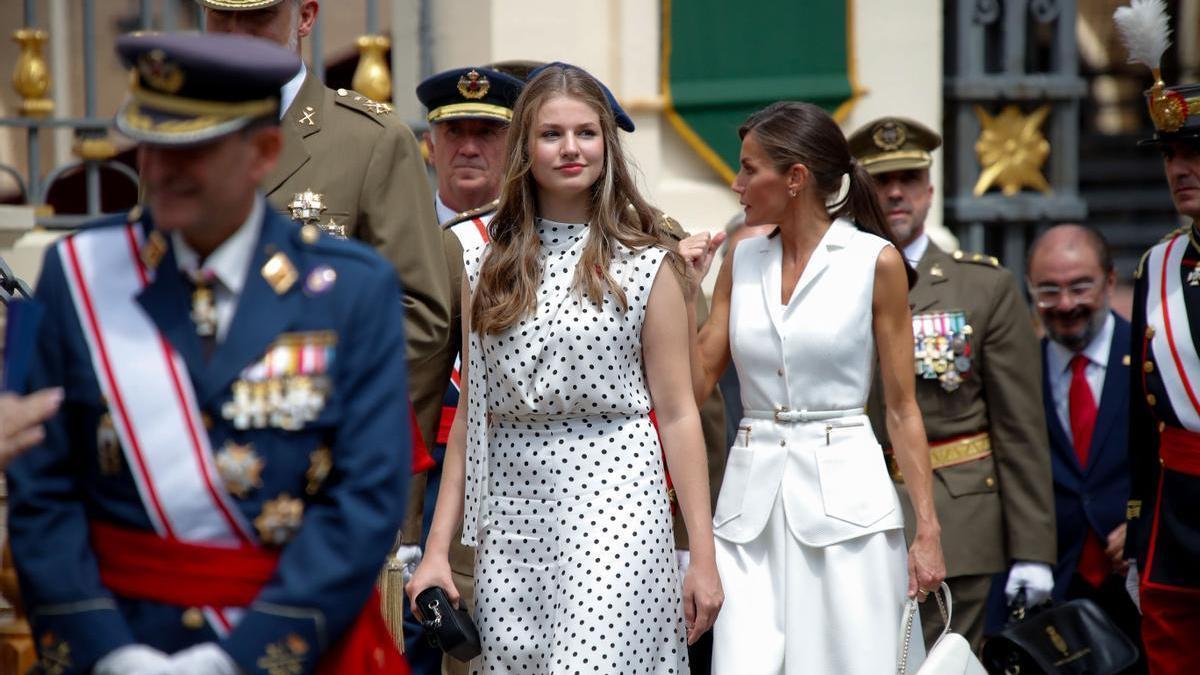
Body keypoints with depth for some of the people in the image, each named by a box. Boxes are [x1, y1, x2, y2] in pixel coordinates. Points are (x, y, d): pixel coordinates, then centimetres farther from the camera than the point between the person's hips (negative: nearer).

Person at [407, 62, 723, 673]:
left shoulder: (644, 265, 2)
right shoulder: (487, 266, 10)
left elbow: (676, 413, 1)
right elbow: (470, 414, 11)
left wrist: (703, 555, -2)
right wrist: (436, 548, 7)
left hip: (613, 499, -3)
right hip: (511, 507, 4)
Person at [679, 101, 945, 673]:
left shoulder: (875, 262, -3)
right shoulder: (741, 261, 9)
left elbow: (902, 409, -1)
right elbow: (696, 384, 8)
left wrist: (927, 529, -6)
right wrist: (685, 292, -2)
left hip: (843, 495, -3)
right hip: (751, 498, 4)